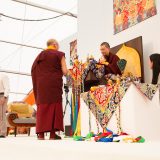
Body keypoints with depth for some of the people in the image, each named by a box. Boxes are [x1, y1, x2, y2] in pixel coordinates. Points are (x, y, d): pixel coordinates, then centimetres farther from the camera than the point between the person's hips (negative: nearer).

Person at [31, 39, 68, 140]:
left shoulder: (40, 55, 18)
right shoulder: (59, 54, 4)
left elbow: (35, 71, 12)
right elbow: (65, 71, -2)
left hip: (41, 84, 4)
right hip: (54, 84, -4)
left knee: (42, 107, 5)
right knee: (54, 107, -1)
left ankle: (41, 134, 1)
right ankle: (52, 134, -4)